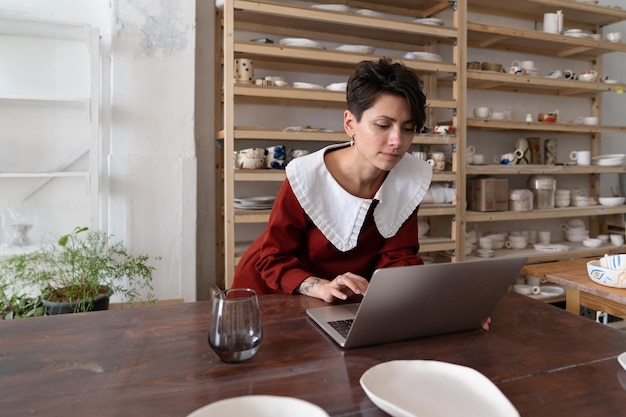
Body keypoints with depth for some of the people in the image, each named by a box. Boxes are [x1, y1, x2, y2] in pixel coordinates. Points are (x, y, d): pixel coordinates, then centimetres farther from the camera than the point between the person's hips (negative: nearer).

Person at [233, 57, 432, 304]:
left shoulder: (414, 177, -14)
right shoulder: (306, 177, -24)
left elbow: (396, 256, -7)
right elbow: (274, 258, -17)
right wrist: (322, 288, -34)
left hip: (349, 304, 3)